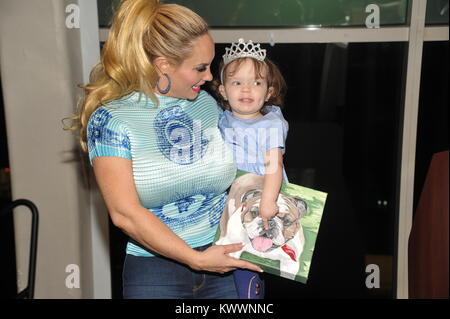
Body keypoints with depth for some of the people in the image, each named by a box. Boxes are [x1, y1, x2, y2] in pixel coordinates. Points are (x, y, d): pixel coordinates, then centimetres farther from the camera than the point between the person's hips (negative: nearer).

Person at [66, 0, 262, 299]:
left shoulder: (208, 104, 2)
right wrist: (197, 260, -18)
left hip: (227, 261, 4)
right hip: (156, 270, -4)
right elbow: (125, 214, -16)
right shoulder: (111, 120, -12)